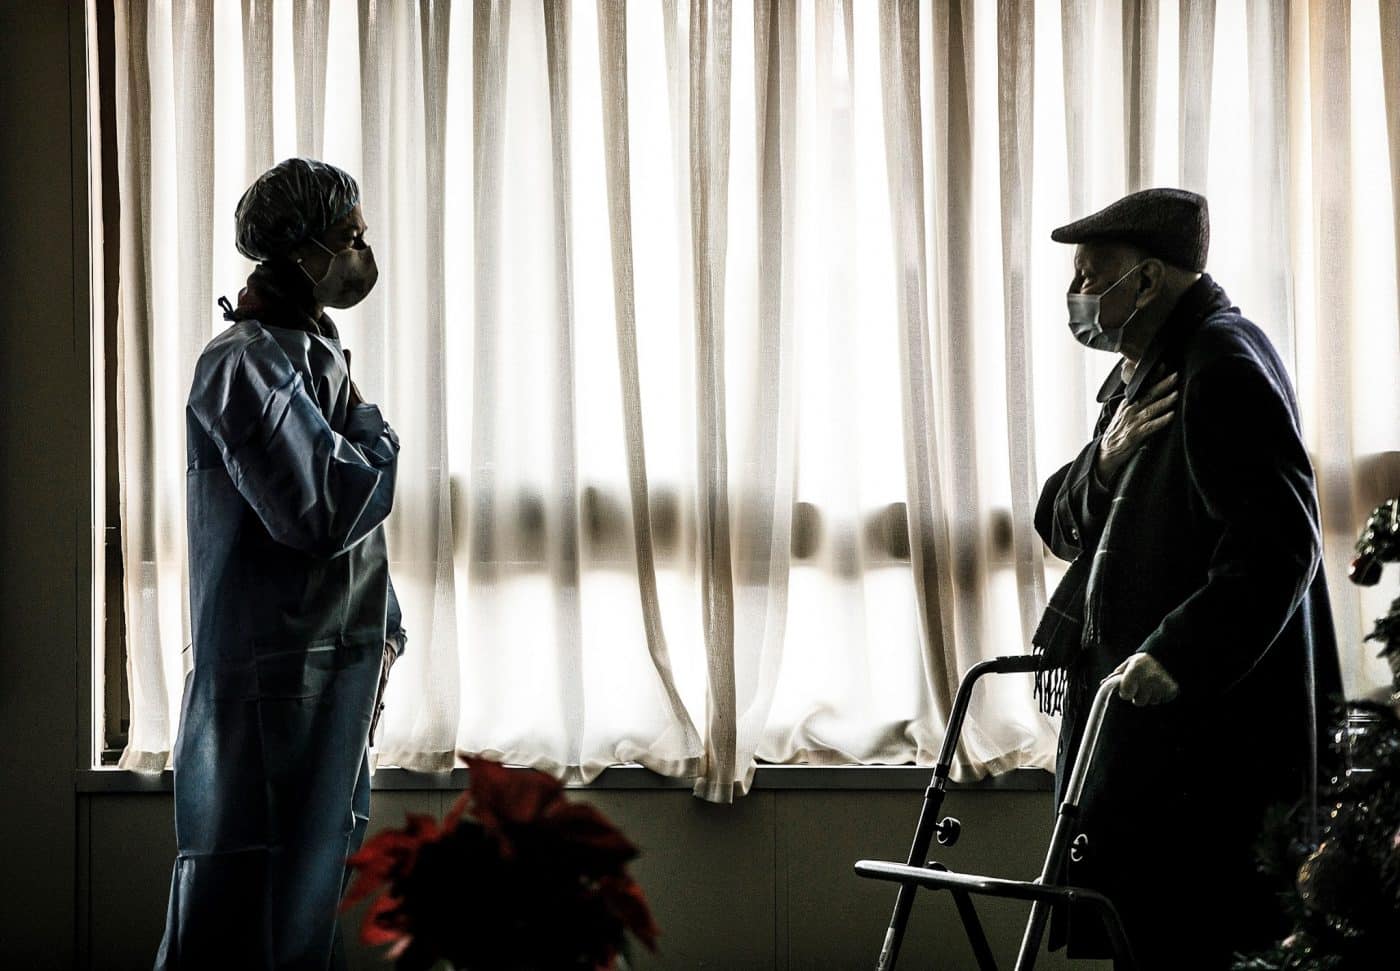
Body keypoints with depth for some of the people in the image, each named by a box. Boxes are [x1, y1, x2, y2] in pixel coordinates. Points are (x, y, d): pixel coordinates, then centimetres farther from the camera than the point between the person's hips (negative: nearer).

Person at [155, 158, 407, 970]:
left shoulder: (315, 354, 16)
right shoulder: (246, 365, -15)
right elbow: (322, 512, -25)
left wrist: (381, 634, 14)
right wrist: (371, 427, -7)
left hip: (336, 677, 10)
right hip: (274, 682, -10)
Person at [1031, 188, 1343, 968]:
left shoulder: (1227, 367, -13)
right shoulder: (1140, 374, 19)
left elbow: (1278, 544, -23)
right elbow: (1061, 527, 19)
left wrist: (1174, 657, -31)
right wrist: (1105, 464, -3)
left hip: (1216, 728, -10)